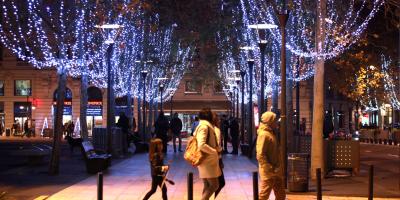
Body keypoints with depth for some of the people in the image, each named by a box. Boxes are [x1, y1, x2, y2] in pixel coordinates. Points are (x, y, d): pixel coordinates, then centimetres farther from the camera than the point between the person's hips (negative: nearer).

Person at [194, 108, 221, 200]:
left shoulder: (206, 126, 15)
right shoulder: (204, 126, -15)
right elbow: (201, 145, -26)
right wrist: (215, 152, -17)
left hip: (208, 160, 10)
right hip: (207, 161, -10)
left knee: (207, 186, 10)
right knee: (214, 185, -10)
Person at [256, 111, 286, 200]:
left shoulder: (271, 133, 14)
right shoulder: (263, 134, -16)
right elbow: (260, 155, -23)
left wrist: (277, 168, 13)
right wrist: (270, 169, -23)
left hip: (275, 170, 10)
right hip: (268, 172, -10)